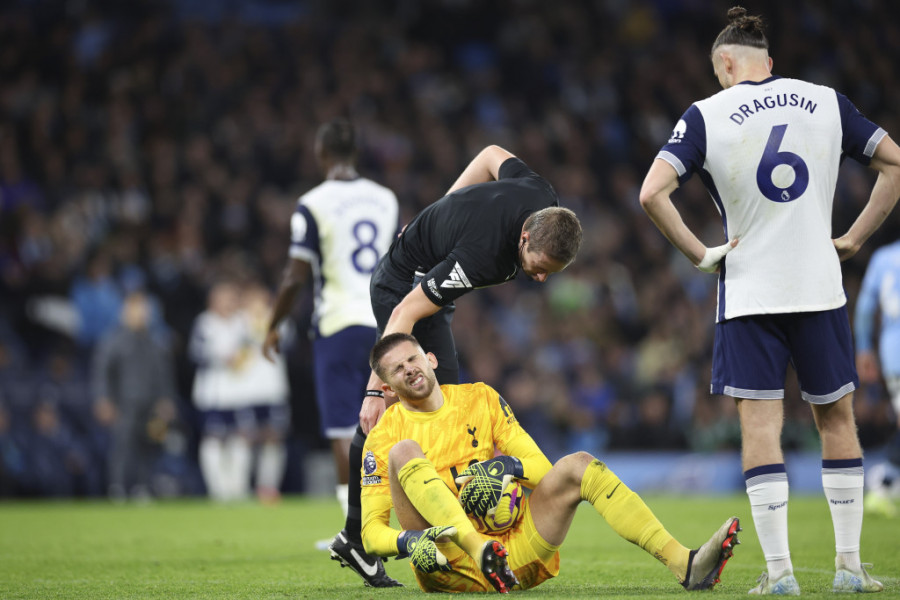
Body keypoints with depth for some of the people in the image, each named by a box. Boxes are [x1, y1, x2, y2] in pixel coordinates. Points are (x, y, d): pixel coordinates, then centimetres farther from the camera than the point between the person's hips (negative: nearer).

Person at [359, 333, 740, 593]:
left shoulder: (480, 399, 16)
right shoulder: (382, 438, 6)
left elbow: (542, 468, 12)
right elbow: (371, 534, 1)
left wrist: (507, 467, -10)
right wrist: (407, 543, -20)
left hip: (517, 548, 3)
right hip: (451, 570, -3)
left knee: (578, 465, -16)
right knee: (404, 452, -21)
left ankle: (684, 565, -31)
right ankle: (479, 551, -46)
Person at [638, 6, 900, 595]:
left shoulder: (706, 115, -2)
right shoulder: (827, 103, 5)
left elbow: (652, 193, -11)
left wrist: (700, 254, -1)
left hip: (749, 296, -2)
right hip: (821, 289, 2)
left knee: (761, 426, 0)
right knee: (837, 420, 12)